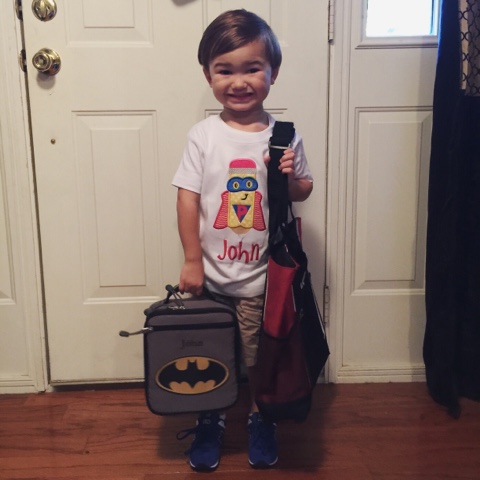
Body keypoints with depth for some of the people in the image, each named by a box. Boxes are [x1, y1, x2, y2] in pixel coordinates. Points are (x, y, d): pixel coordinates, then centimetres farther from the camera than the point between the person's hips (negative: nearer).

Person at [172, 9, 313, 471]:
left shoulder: (284, 136, -4)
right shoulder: (203, 135, -7)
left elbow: (303, 192, 7)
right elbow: (187, 196, -7)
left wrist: (291, 177, -16)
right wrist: (192, 260, -8)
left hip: (262, 274, 0)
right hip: (210, 273, 0)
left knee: (261, 356, 14)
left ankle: (261, 420, 39)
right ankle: (210, 421, 38)